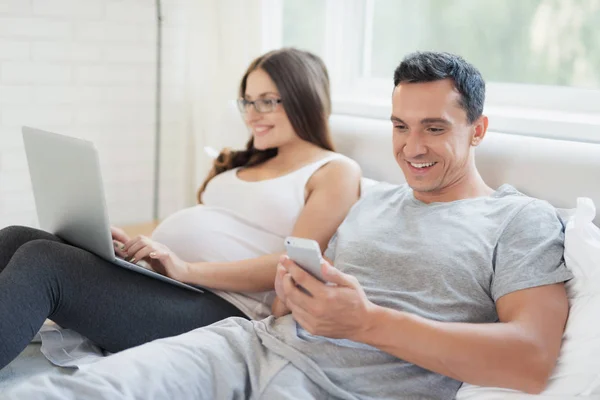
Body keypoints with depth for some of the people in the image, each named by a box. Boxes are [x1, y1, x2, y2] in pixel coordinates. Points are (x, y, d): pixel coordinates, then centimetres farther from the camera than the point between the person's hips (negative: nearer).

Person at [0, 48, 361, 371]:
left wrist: (188, 269, -20)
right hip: (153, 277, 8)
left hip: (218, 306, -8)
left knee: (42, 262, -26)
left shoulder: (336, 172, 4)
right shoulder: (245, 164, 28)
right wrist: (137, 246, 3)